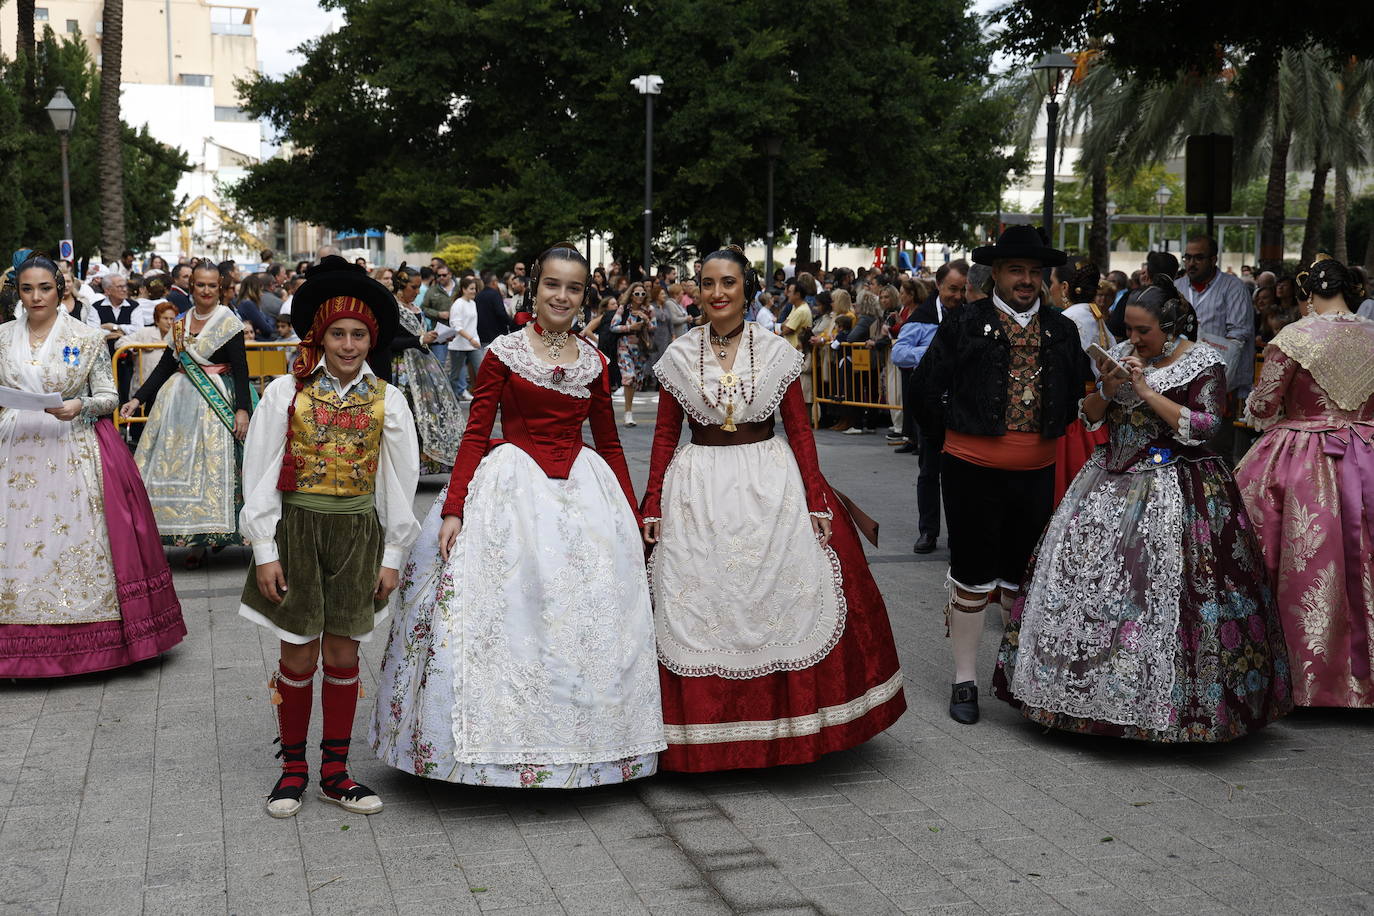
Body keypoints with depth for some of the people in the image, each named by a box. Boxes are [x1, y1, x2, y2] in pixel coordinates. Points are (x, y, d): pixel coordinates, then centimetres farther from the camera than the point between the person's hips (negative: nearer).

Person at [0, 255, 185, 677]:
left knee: (80, 539, -4)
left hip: (76, 449, -2)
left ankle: (86, 640, 5)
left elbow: (109, 397, 2)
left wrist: (80, 407, -16)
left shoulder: (87, 338, 2)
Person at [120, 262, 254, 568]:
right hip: (179, 402, 5)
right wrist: (137, 399, 6)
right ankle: (191, 538, 10)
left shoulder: (228, 321, -3)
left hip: (214, 403, -5)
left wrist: (242, 409, -17)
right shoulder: (180, 323, 11)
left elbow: (240, 368, -8)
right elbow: (165, 366, 14)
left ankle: (202, 540, 1)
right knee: (178, 464, 3)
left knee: (211, 465, -6)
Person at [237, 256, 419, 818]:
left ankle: (335, 772, 20)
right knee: (299, 657, 3)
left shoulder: (386, 401, 1)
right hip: (297, 529, -1)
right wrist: (265, 551, -6)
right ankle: (293, 768, 21)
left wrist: (392, 556, 3)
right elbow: (260, 474, -3)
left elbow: (399, 482, 5)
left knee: (343, 656, 7)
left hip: (358, 534, 2)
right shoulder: (286, 392, -4)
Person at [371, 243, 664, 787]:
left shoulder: (594, 363, 8)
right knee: (506, 612, -5)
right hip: (511, 488, -3)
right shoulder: (504, 353, -1)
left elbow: (609, 444, 14)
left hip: (582, 490, 3)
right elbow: (475, 435, -4)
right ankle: (504, 743, 5)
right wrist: (453, 510, -13)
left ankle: (575, 737, 17)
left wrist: (632, 517, 10)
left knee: (585, 616, 4)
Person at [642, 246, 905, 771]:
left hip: (771, 486, 0)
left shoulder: (777, 353, 2)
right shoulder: (679, 357, 3)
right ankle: (707, 731, 11)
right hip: (699, 492, 0)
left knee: (780, 600, 0)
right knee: (702, 607, 0)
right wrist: (652, 506, -1)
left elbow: (800, 430, 3)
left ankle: (783, 721, 16)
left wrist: (817, 501, -4)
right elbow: (665, 435, 6)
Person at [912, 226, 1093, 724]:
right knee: (973, 576, 3)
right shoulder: (964, 325, -4)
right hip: (973, 472, -4)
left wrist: (1053, 427, 11)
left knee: (1023, 576, 13)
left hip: (1037, 472, 4)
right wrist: (954, 426, 4)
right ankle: (965, 680, 14)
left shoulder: (1061, 331, 7)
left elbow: (1079, 389, 19)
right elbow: (928, 384, 0)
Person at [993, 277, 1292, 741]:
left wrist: (1145, 389, -17)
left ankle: (1162, 701, 2)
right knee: (1086, 573, 2)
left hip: (1175, 491, -5)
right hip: (1113, 482, 6)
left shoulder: (1204, 364, -6)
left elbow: (1203, 428, -15)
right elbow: (1090, 417, 12)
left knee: (1156, 590, -10)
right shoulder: (1123, 355, 9)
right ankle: (1092, 688, 13)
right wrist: (1107, 388, -10)